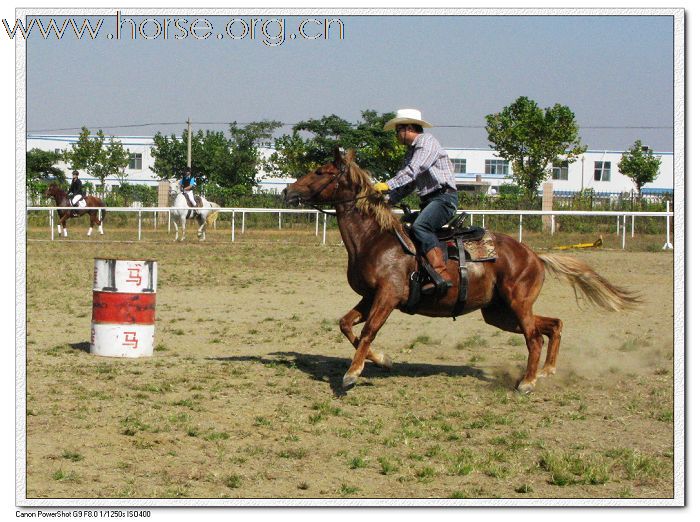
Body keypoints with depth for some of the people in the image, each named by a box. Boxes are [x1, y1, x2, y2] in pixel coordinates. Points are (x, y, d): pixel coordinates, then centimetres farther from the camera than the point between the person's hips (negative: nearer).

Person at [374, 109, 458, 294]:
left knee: (420, 226, -31)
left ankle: (442, 275, -40)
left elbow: (413, 171, -20)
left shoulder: (427, 141, -5)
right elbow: (408, 185, 19)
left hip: (443, 197, -10)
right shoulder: (412, 151, 24)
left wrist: (388, 185, -27)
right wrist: (387, 200, 4)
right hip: (428, 201, 10)